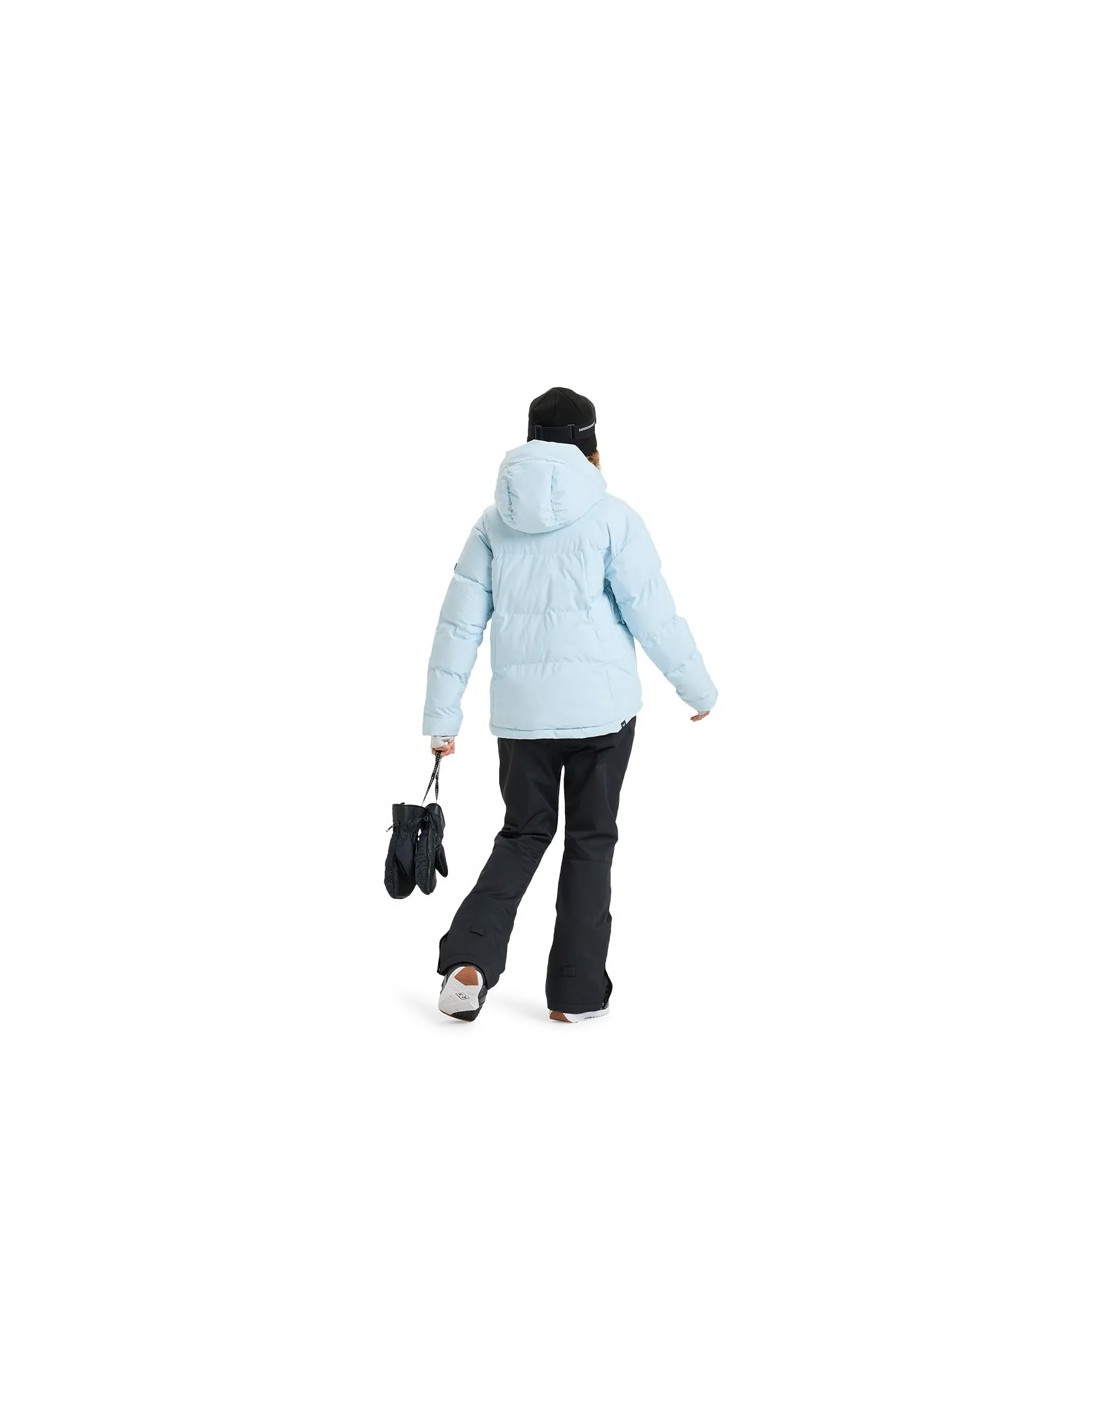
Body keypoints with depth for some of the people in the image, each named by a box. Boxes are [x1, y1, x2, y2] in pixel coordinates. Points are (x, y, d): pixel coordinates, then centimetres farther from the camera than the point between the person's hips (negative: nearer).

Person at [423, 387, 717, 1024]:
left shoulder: (495, 522, 6)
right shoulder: (610, 516, -5)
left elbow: (459, 623, 4)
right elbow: (652, 611, -6)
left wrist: (442, 716, 9)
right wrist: (699, 688, 6)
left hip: (520, 708, 3)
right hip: (601, 706, -3)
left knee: (524, 833, 17)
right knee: (591, 839, 10)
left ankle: (469, 960, -2)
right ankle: (576, 992, 14)